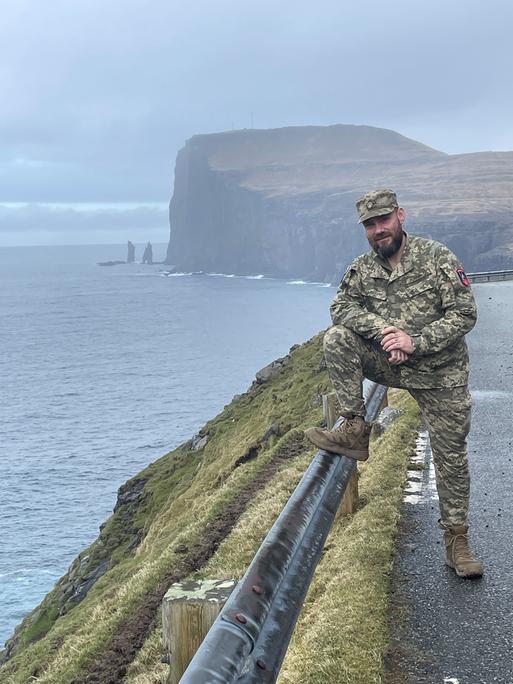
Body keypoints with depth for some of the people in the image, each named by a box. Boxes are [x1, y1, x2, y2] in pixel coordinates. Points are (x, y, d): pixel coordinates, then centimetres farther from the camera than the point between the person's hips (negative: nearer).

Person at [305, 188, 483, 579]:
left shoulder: (437, 258, -11)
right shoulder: (362, 269, 2)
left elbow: (465, 314, -13)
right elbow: (341, 307, -6)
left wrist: (415, 341, -24)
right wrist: (381, 329, -24)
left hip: (440, 373, -3)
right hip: (387, 363, 3)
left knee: (451, 455, 0)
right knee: (338, 339, -21)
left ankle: (456, 537, 17)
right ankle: (355, 430, -16)